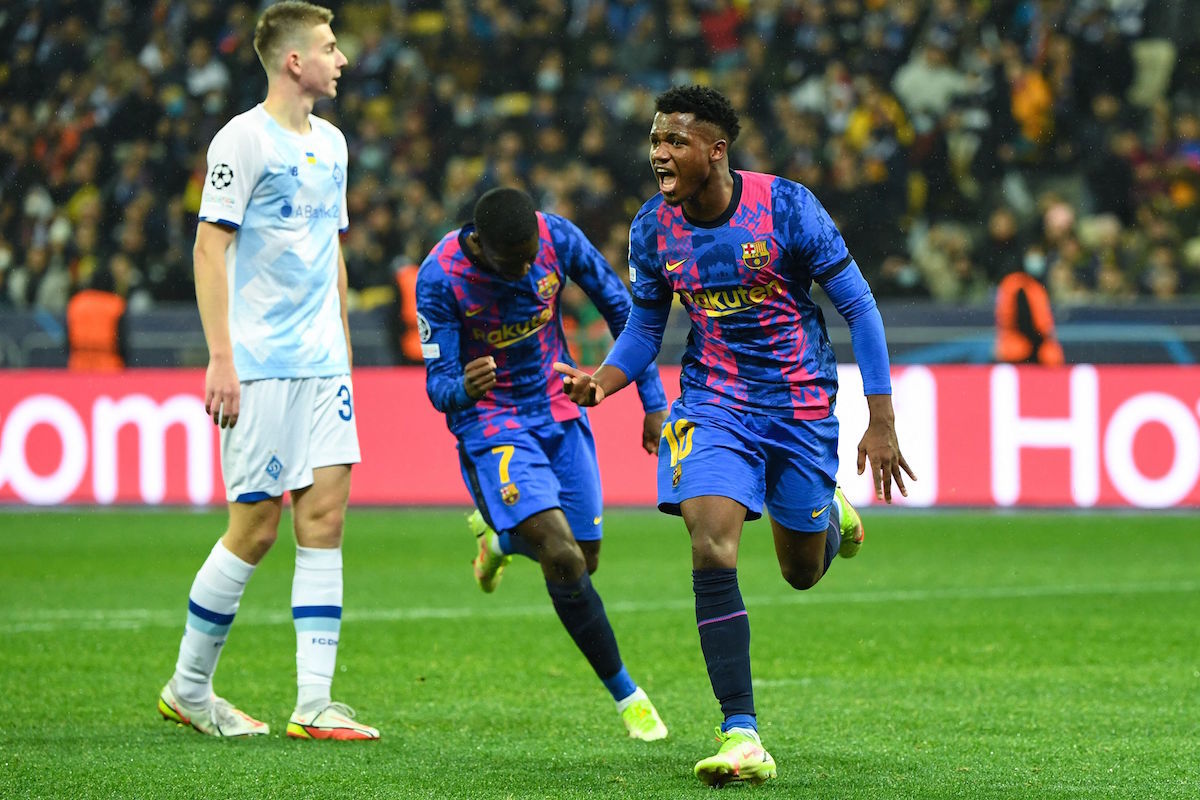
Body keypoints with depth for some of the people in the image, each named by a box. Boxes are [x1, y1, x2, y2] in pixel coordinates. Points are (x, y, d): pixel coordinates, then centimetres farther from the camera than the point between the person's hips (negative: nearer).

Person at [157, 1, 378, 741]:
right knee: (257, 527, -4)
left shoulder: (331, 143, 15)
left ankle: (314, 705, -3)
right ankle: (188, 687, 13)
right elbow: (210, 247, -11)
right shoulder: (244, 140, -9)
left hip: (321, 364, 7)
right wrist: (221, 358, -16)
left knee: (325, 518, -2)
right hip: (259, 366, -7)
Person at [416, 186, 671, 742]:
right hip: (490, 425, -4)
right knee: (563, 558, -20)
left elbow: (619, 306, 2)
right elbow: (437, 382, -17)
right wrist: (464, 388, -43)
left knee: (584, 559, 10)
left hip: (560, 412, 4)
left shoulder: (558, 237, -14)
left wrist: (653, 399, 3)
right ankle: (626, 695, -5)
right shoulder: (440, 277, -23)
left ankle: (500, 534, 44)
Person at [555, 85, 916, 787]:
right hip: (713, 405, 2)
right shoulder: (653, 229, -6)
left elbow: (859, 307, -10)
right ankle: (742, 736, -19)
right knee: (712, 551, -21)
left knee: (803, 571, 12)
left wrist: (881, 422, -12)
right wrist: (602, 381, -15)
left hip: (801, 405, -1)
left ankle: (831, 513, 52)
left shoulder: (785, 207, -17)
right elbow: (645, 329, 8)